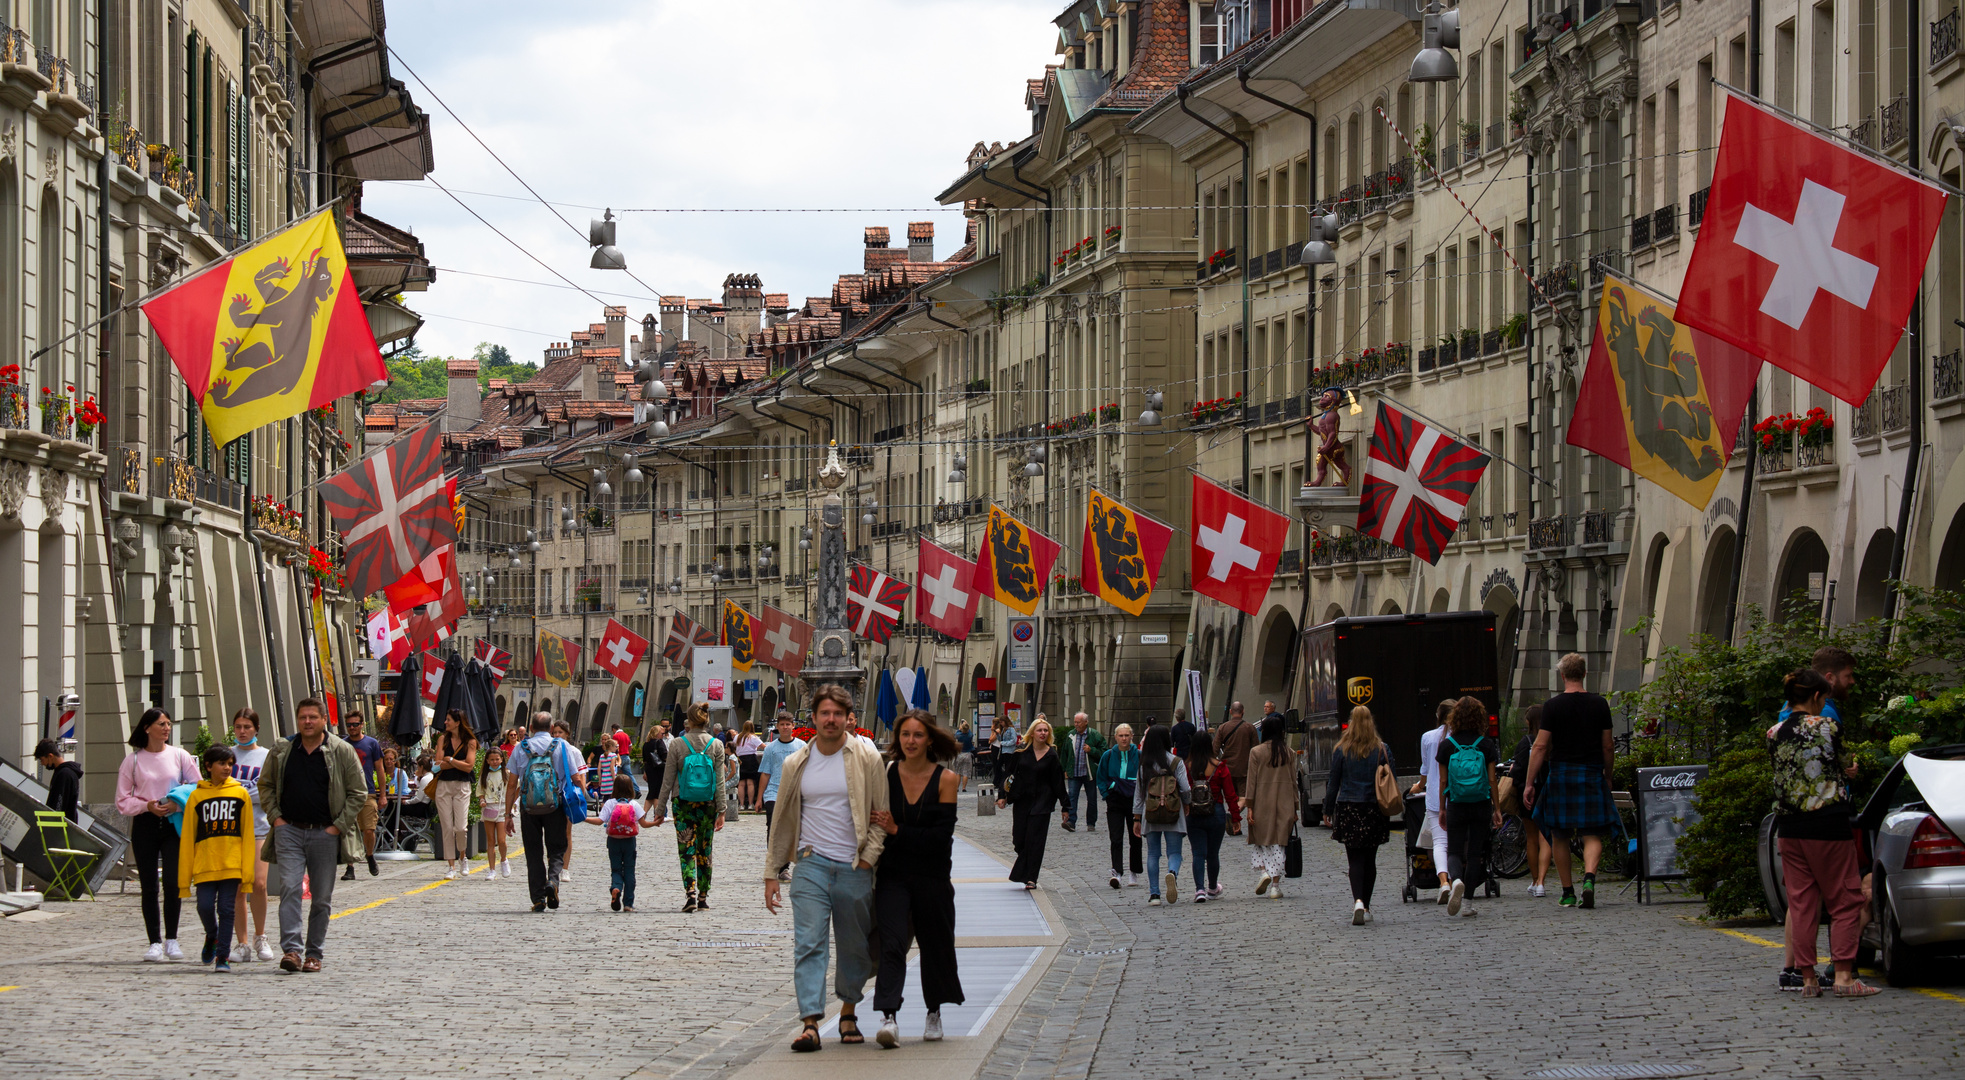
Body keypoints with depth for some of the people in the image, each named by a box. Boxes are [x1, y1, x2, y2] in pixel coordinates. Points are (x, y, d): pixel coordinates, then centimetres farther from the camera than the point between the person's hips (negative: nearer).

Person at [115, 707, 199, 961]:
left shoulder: (180, 756, 7)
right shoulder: (133, 761, 5)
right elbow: (123, 802, 5)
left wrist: (178, 804, -11)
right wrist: (147, 806, -12)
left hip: (174, 824, 0)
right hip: (144, 824, 0)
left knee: (172, 882, -9)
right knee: (149, 886, 0)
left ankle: (171, 939, 1)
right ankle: (154, 941, 5)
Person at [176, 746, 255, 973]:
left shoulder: (240, 794, 7)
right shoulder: (197, 797, 6)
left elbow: (247, 835, 6)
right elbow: (187, 838, 6)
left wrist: (247, 872, 0)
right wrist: (184, 877, 2)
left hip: (232, 865, 0)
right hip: (205, 865, 0)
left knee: (226, 909, -2)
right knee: (205, 906, -6)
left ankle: (222, 957, 5)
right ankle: (212, 937, 24)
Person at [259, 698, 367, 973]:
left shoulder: (342, 752, 0)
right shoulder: (281, 751, 7)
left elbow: (358, 793, 3)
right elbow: (265, 785, 19)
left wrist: (339, 825, -5)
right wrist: (275, 816, 5)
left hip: (325, 833, -1)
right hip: (289, 830, 1)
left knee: (322, 897, 3)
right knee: (289, 889, -13)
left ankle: (314, 953, 11)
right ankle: (291, 950, -18)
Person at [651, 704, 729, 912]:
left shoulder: (677, 744, -4)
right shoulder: (716, 745, 0)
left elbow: (668, 780, -1)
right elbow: (720, 781, -1)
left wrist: (660, 809, 5)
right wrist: (721, 810, 1)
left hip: (683, 804, -2)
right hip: (707, 805, 2)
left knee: (687, 850, -2)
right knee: (704, 851, 10)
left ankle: (690, 894, -20)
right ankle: (703, 898, 14)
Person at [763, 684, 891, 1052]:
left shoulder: (867, 759, 0)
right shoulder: (797, 764, 7)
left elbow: (881, 814, 3)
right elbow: (783, 820, 14)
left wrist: (869, 856, -8)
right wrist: (771, 873, 12)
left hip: (854, 869, -1)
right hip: (812, 864, 1)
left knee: (855, 948, 9)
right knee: (808, 943, -11)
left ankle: (848, 1011, 29)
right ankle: (810, 1024, -16)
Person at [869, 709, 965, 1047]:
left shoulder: (945, 780, -5)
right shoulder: (886, 774, 0)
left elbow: (941, 837, -11)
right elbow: (873, 822, 9)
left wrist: (897, 831, -17)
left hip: (932, 876, 0)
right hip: (893, 874, 0)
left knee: (935, 944, 12)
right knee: (891, 943, -16)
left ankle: (934, 1012, 34)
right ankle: (888, 1017, -25)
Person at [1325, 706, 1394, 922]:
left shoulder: (1342, 750, -3)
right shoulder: (1382, 750, -1)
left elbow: (1333, 783, 1)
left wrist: (1328, 810, 9)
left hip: (1348, 809, -1)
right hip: (1375, 811, 1)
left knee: (1355, 860, -2)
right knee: (1370, 860, 12)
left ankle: (1358, 901, -23)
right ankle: (1366, 907, 18)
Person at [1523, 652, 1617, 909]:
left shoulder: (1552, 706, -4)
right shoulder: (1599, 705, 2)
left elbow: (1540, 747, -5)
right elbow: (1607, 747, 7)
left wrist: (1530, 783, -1)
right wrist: (1608, 777, 21)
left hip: (1561, 775, -1)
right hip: (1592, 775, 1)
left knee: (1560, 836, 10)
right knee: (1593, 835, 2)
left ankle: (1568, 892, 11)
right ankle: (1589, 877, -23)